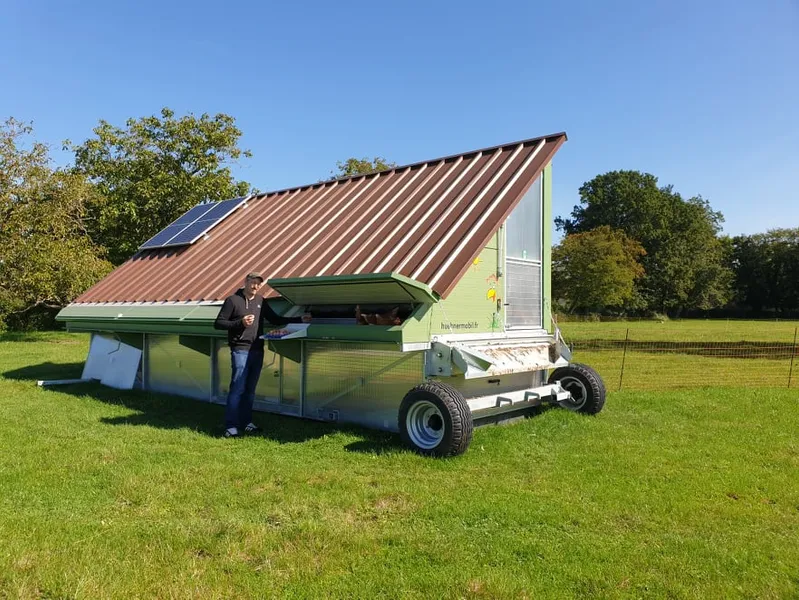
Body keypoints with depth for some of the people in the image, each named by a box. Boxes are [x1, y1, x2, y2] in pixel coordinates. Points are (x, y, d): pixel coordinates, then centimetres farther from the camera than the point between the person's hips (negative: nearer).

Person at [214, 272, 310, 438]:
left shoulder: (261, 301, 13)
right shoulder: (233, 300, -2)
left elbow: (275, 319, 20)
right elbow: (218, 323, -3)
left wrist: (299, 320, 13)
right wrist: (240, 322, -17)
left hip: (257, 351, 6)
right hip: (241, 350, -6)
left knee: (250, 389, 11)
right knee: (237, 389, -8)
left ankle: (246, 422, 19)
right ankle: (230, 426, -3)